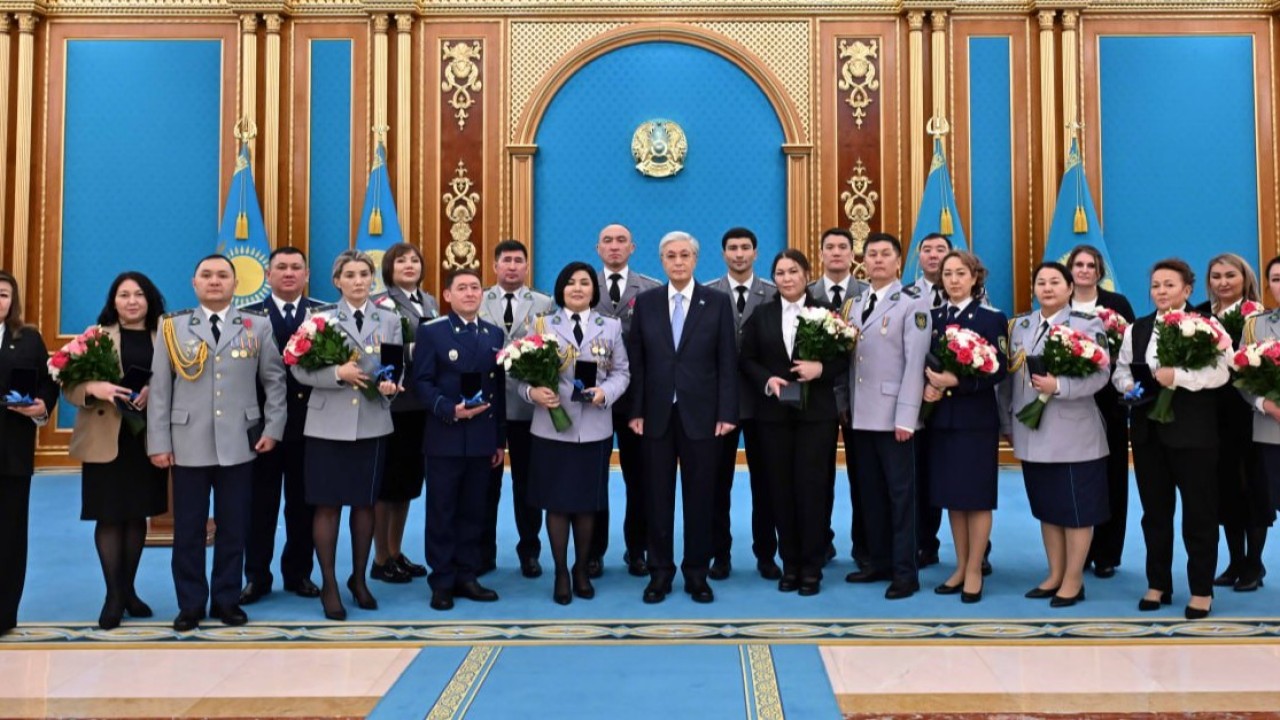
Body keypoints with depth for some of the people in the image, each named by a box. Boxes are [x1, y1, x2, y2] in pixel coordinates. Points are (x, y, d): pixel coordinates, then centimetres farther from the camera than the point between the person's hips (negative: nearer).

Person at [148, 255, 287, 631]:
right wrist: (158, 442, -3)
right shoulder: (174, 326, 5)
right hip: (188, 444, 0)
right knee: (188, 529, 5)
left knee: (234, 528, 6)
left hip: (239, 444, 1)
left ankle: (227, 600, 19)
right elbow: (159, 388, 2)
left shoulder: (257, 326, 7)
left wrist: (273, 428, 1)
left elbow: (275, 380, 10)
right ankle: (191, 603, 17)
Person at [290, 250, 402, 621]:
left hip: (372, 424, 2)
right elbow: (299, 369, -7)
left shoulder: (390, 320, 7)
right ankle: (329, 584, 14)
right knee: (327, 505, 2)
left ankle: (359, 578, 26)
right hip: (328, 424, -2)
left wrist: (390, 384, -18)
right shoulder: (320, 318, -1)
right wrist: (338, 373, -21)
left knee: (365, 503, 11)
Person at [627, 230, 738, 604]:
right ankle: (660, 572, 17)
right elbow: (636, 360, 5)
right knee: (658, 496, 6)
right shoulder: (646, 301, 5)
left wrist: (726, 413, -6)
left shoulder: (717, 302, 2)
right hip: (657, 414, 1)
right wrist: (636, 411, -1)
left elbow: (727, 361, 0)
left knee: (700, 496, 5)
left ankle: (697, 573, 17)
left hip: (701, 414, -1)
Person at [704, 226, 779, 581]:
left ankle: (766, 554, 19)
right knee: (719, 480, 7)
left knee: (763, 479, 8)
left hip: (762, 398, 1)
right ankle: (720, 554, 17)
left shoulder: (774, 294, 3)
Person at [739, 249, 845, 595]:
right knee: (780, 488, 6)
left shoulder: (824, 311, 2)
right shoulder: (761, 315, 8)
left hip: (816, 413, -2)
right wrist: (766, 380, -11)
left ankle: (812, 567, 9)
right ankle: (790, 563, 17)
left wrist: (821, 368, -17)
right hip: (774, 414, 2)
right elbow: (746, 360, 6)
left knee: (811, 486, -1)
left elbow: (843, 359, 1)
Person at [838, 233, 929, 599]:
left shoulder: (912, 303, -6)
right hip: (861, 414, 6)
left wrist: (905, 416, -17)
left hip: (892, 414, -6)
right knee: (869, 491, 11)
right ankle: (879, 561, 22)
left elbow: (915, 363, -12)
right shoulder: (855, 303, 14)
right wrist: (845, 403, 6)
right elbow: (849, 357, 13)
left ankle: (905, 572, 6)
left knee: (900, 493, 0)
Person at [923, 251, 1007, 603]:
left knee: (976, 496, 2)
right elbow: (923, 363, 8)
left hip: (976, 418, -4)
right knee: (951, 495, 10)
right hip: (941, 418, 5)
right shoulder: (932, 318, 9)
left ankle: (975, 571, 12)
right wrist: (928, 386, -12)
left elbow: (999, 370, -12)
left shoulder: (990, 318, -5)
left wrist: (956, 381, -22)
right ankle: (960, 567, 22)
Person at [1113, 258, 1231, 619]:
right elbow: (1120, 371, 10)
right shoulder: (1136, 330, 11)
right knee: (1155, 510, 13)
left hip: (1193, 431, -5)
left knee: (1199, 511, 4)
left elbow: (1220, 372, -17)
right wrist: (1128, 385, -11)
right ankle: (1158, 584, 24)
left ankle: (1201, 589, 14)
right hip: (1148, 430, 5)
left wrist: (1178, 377, -27)